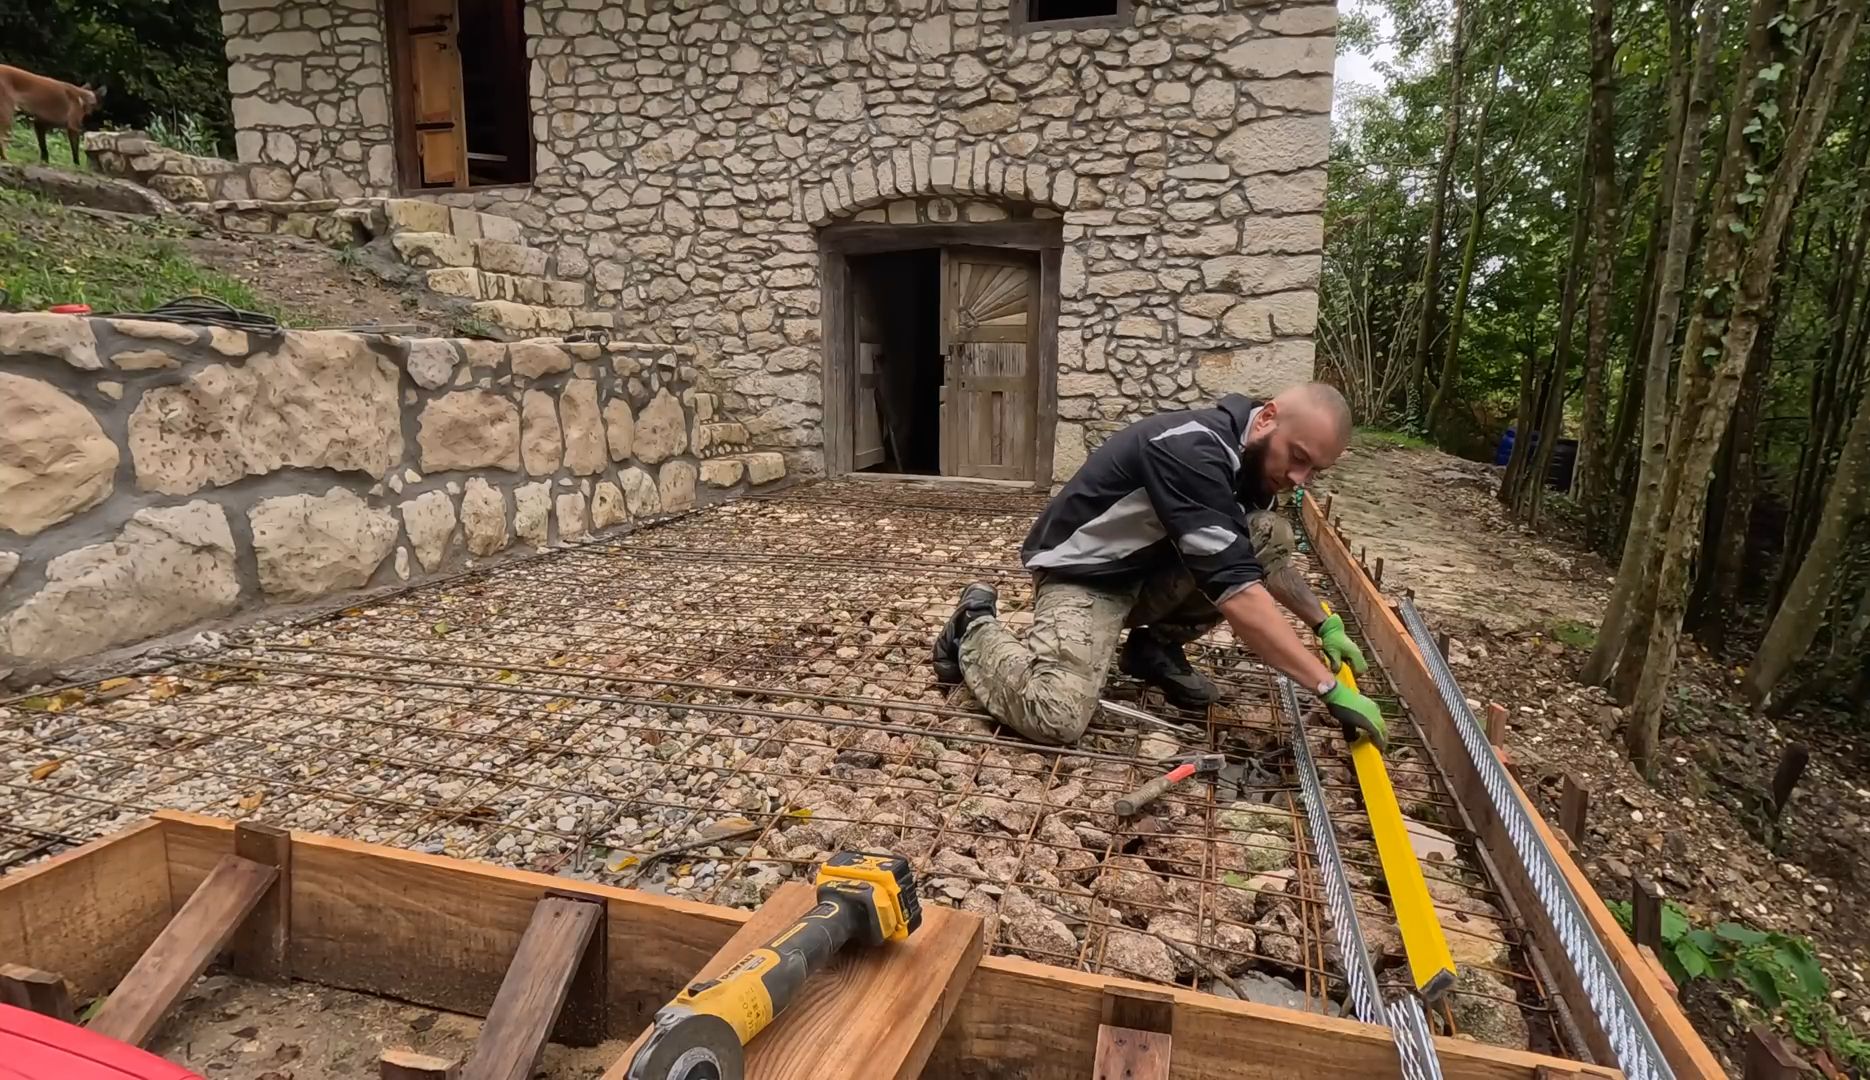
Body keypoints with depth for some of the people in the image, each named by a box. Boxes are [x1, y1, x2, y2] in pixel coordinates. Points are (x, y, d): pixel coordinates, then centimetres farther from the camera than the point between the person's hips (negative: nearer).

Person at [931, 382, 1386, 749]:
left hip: (1151, 569, 9)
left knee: (1274, 536, -6)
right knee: (1055, 718, -29)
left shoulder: (1249, 457, 0)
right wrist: (1329, 688, -33)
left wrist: (1324, 623, 8)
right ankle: (976, 628, 1)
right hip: (1083, 573, -8)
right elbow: (1235, 591, -36)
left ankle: (1156, 647, 6)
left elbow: (1269, 560, 17)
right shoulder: (1193, 451, -30)